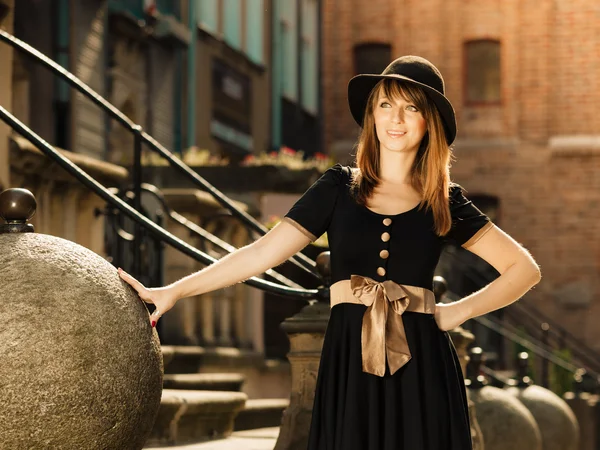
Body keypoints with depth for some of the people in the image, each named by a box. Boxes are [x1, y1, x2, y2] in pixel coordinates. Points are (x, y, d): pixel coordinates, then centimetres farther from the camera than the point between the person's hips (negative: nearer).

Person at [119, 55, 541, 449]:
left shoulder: (445, 201, 8)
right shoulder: (341, 187, 8)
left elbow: (525, 269, 11)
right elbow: (263, 252, 3)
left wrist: (458, 312, 1)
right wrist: (173, 291, -2)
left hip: (420, 369, 0)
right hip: (349, 366, 0)